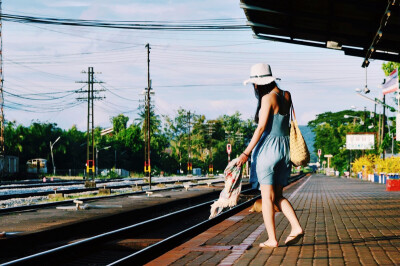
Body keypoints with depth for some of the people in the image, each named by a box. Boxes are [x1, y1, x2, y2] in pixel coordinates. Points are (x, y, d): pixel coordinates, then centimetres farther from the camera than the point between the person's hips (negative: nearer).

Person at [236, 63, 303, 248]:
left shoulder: (268, 98, -12)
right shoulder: (286, 96, 9)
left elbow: (261, 128, -16)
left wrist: (246, 153, -17)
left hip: (268, 147, -7)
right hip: (284, 148, 7)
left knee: (267, 197, -1)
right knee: (278, 195, 13)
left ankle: (272, 239, -1)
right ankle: (296, 227, -2)